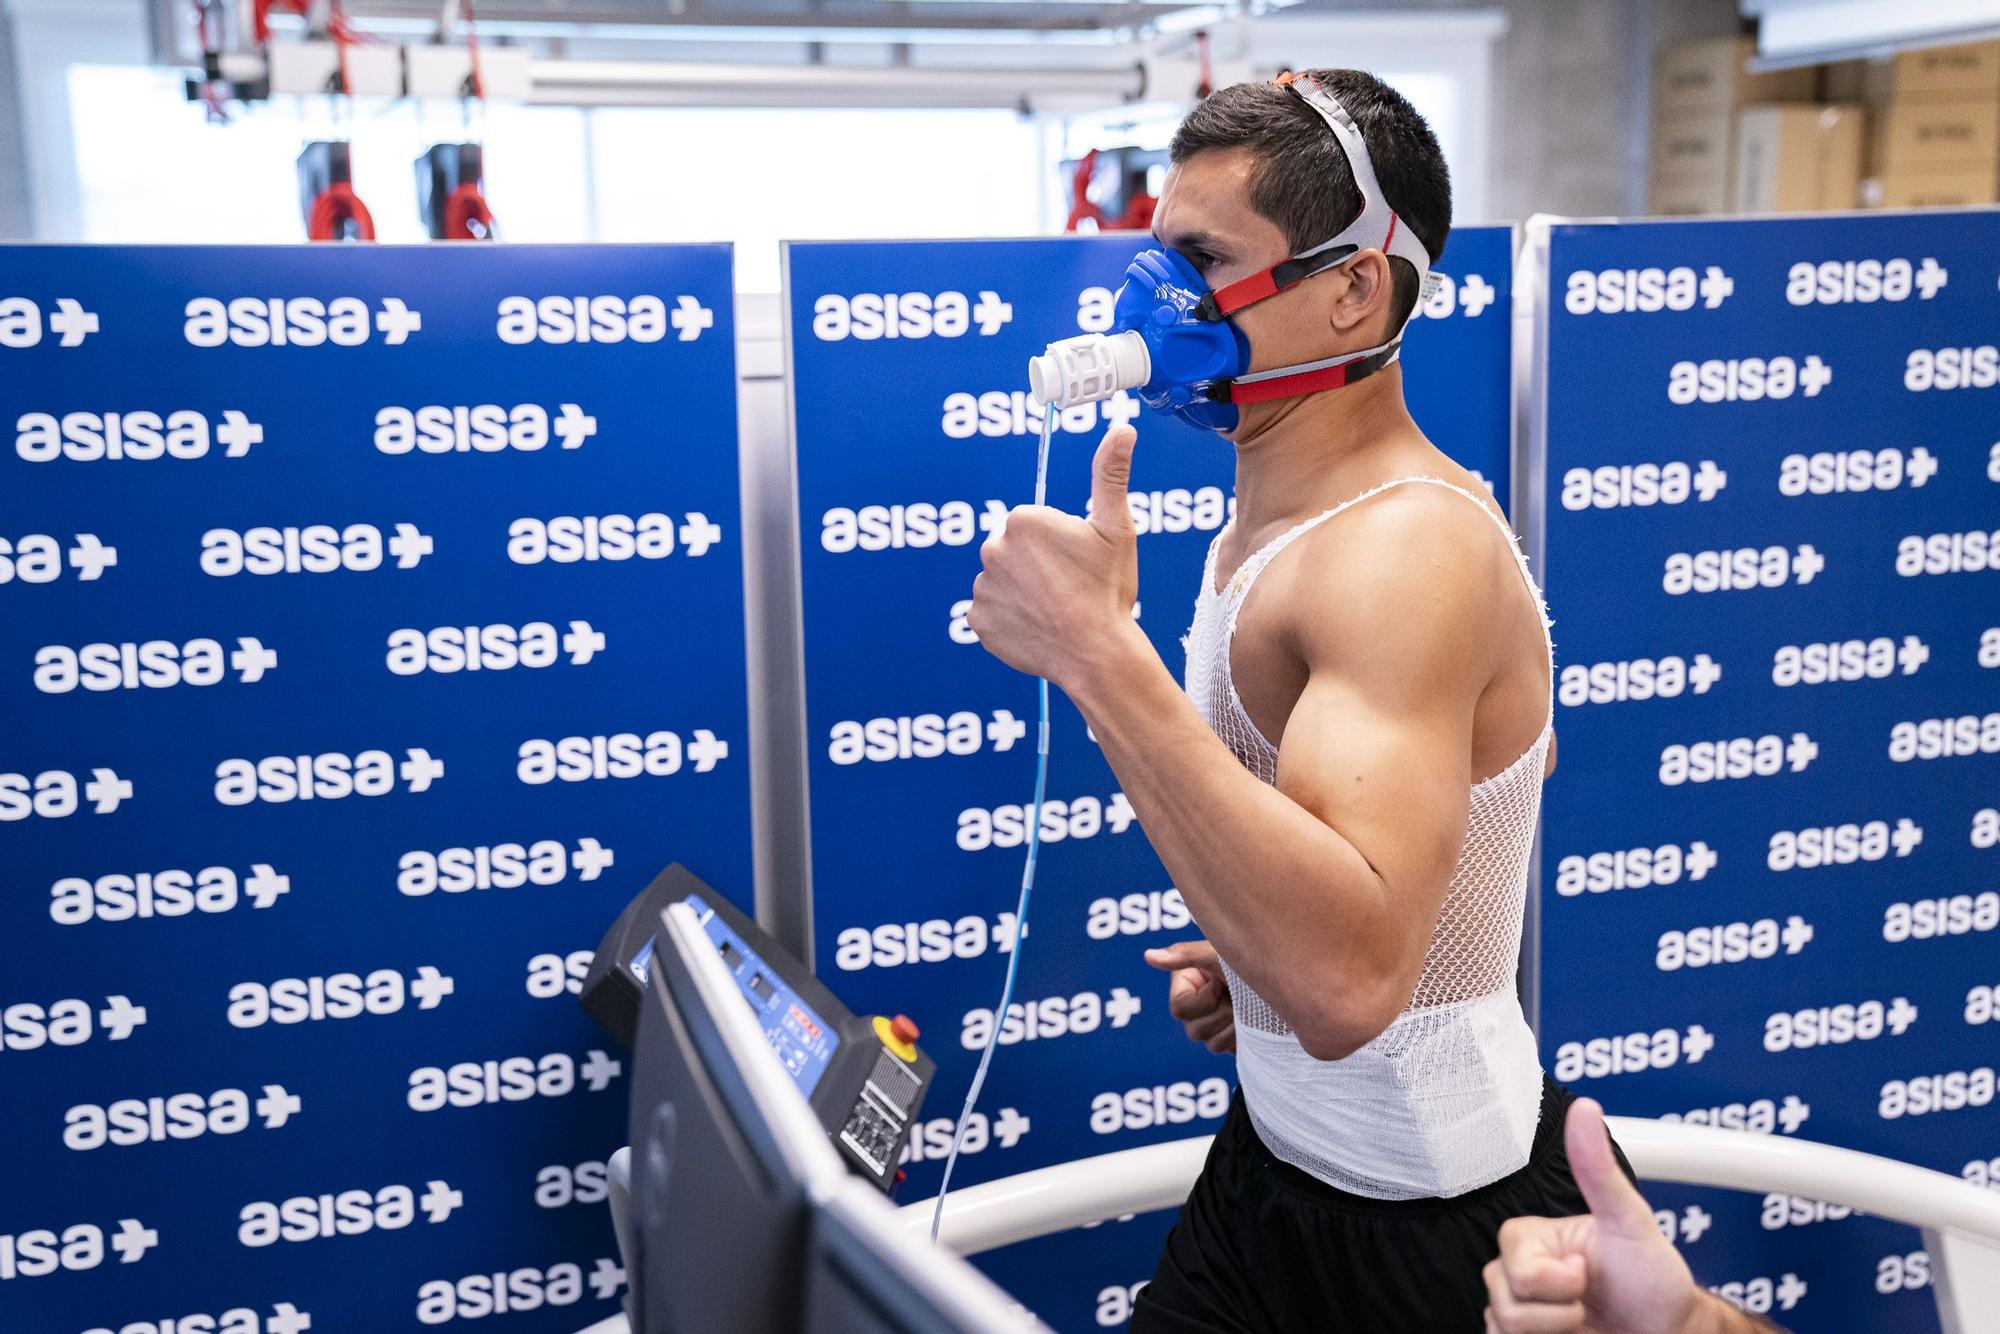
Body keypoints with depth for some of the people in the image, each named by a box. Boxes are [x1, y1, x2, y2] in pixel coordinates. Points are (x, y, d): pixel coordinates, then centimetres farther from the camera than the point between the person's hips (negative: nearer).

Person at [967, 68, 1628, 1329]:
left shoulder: (1410, 549, -27)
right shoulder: (1277, 517, 3)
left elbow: (1347, 980, -40)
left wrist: (1099, 652, -40)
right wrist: (1259, 950, 8)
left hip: (1433, 1233, -8)